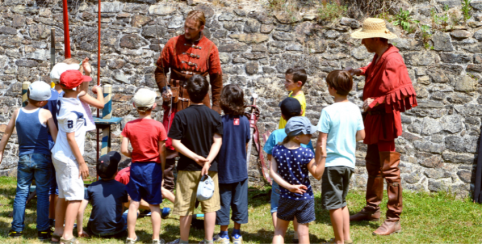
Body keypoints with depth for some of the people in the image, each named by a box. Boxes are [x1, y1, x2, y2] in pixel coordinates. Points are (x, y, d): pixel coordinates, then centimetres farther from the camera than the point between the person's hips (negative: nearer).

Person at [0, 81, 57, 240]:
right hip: (42, 158, -3)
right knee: (42, 194, 5)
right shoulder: (45, 114, -11)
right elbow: (55, 136, -12)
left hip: (24, 158, 3)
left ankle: (17, 229, 13)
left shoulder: (17, 113, -1)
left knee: (21, 193, 11)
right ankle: (42, 230, 6)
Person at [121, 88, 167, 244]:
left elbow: (124, 150, -7)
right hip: (153, 167, -2)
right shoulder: (158, 126, -10)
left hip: (136, 167, 2)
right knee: (154, 205, 7)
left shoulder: (129, 126, -5)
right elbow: (162, 152, -7)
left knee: (134, 203, 11)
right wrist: (161, 172, 4)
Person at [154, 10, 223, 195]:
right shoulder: (173, 43, 2)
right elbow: (160, 69, 9)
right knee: (169, 144, 1)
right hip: (175, 100, 0)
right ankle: (167, 185, 11)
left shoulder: (209, 48, 1)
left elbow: (216, 79, 5)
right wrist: (164, 88, -9)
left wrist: (216, 106, 1)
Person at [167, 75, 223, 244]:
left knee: (185, 206, 9)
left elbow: (175, 142, -13)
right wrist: (208, 160, -14)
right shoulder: (214, 115, -3)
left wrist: (194, 157, -13)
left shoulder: (181, 116, -9)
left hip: (187, 168, -1)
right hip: (210, 168, 1)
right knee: (210, 206, 10)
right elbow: (217, 141, -8)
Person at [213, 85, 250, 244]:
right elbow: (246, 143, 4)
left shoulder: (220, 121, -16)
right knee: (239, 201, 12)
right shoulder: (244, 121, -6)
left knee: (224, 202, 7)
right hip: (240, 169, 3)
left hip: (224, 169, -3)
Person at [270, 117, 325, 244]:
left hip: (286, 197, 3)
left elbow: (273, 172, -11)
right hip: (305, 199, -3)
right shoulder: (306, 154, -18)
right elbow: (317, 175, -12)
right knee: (303, 232, 8)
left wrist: (289, 187, -13)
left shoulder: (277, 150, -7)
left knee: (279, 230, 16)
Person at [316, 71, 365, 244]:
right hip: (349, 161, 6)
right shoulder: (355, 109, 1)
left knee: (333, 204, 5)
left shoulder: (328, 111, -16)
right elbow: (361, 135, 8)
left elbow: (322, 140, -15)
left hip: (332, 162, -6)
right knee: (341, 201, 21)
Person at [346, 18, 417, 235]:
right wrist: (360, 72, 16)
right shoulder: (379, 56, 7)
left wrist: (374, 102, -21)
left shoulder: (392, 60, -22)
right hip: (374, 119, 10)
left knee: (389, 169, -5)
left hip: (385, 119, -10)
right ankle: (372, 209, 34)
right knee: (373, 165, 20)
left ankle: (393, 219, 3)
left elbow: (398, 94, -27)